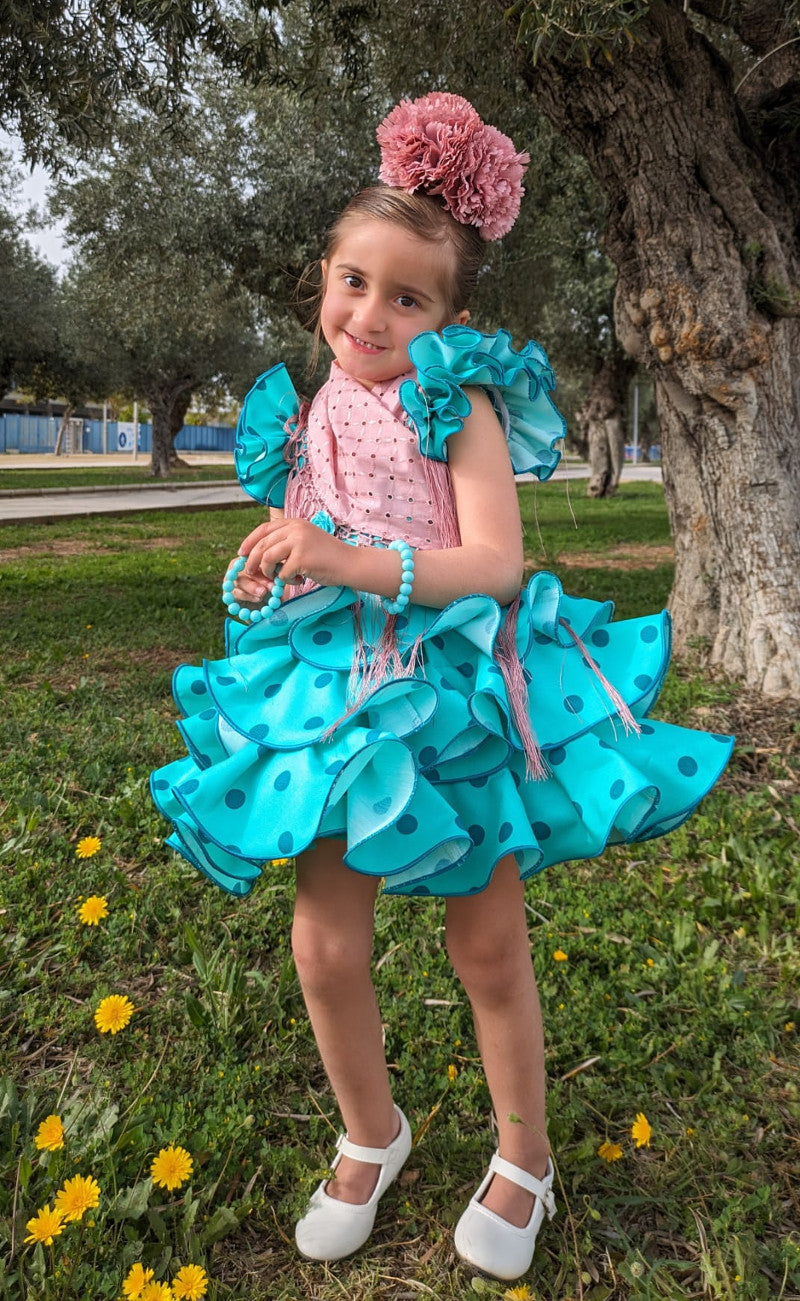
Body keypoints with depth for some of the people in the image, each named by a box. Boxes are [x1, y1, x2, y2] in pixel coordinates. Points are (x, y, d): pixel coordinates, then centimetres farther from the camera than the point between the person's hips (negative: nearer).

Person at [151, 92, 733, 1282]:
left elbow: (498, 563, -17)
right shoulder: (308, 418, 10)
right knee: (325, 942, 4)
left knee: (490, 947, 7)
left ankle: (524, 1162, 34)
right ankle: (371, 1138, 34)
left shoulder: (459, 403, -7)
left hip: (454, 692, -4)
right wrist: (262, 575, -3)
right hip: (344, 693, 5)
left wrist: (354, 562, -27)